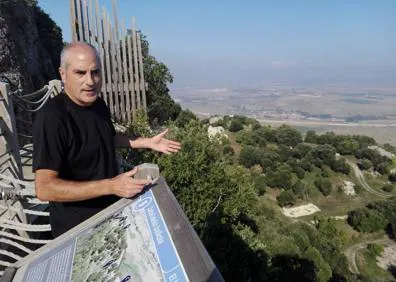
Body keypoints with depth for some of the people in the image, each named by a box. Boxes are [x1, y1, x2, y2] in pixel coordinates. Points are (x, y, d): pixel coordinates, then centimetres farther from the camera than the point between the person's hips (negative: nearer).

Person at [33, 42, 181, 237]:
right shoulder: (52, 117, -27)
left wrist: (146, 142, 5)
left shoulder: (98, 104, -3)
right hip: (77, 228, -7)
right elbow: (45, 188, -29)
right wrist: (110, 186, -35)